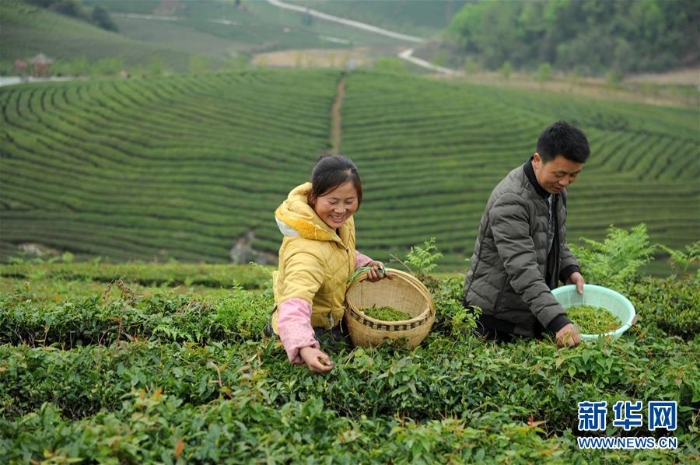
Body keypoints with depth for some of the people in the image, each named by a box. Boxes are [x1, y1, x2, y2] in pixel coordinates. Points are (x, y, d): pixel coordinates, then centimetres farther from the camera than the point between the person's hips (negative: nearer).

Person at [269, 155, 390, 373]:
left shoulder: (339, 220, -13)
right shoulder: (306, 252, -41)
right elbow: (295, 306, -53)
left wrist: (365, 264, -10)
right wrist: (305, 349, -70)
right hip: (309, 332, -8)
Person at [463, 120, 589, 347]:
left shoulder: (555, 188, 2)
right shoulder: (510, 200, -26)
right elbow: (522, 271, -33)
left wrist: (570, 269, -1)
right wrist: (557, 321, -40)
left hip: (533, 314, 8)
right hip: (495, 318, -8)